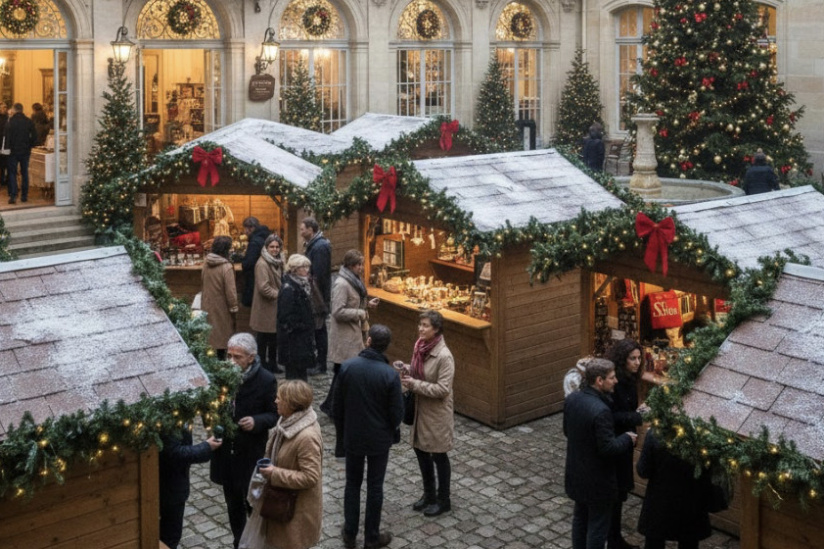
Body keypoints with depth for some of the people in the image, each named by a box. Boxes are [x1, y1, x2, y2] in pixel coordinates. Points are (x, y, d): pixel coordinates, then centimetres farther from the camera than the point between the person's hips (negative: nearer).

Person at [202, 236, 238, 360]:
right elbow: (230, 290, -19)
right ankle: (221, 358, 15)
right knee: (222, 334, 8)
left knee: (209, 331, 18)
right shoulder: (226, 267, -23)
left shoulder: (206, 263, -4)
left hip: (207, 304, 6)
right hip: (221, 306, -6)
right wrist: (234, 307, -10)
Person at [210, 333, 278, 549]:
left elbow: (275, 414, -7)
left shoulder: (266, 381, -15)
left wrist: (257, 421, -25)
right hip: (225, 450, 4)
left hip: (252, 453, -4)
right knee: (233, 504, 19)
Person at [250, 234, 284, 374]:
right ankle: (262, 366, 12)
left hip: (275, 307, 9)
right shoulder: (262, 264, -18)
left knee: (274, 338, 17)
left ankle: (272, 364, 29)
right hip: (265, 308, -9)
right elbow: (263, 288, -24)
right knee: (263, 340, 3)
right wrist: (279, 295, -17)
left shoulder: (278, 262, 12)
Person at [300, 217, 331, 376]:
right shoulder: (313, 245, 12)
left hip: (319, 297, -10)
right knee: (318, 329, 16)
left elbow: (319, 275, -24)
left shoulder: (320, 247, -19)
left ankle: (321, 365, 6)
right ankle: (318, 361, 25)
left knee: (319, 329, -2)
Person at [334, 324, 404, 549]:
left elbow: (337, 403, -2)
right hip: (379, 438, -2)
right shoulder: (390, 374, -20)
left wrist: (341, 429, 14)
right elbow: (397, 413, -13)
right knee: (375, 487, 11)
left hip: (352, 436, 2)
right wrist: (393, 431, 9)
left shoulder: (347, 367, -12)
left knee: (352, 484, 17)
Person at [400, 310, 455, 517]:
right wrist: (407, 371, -6)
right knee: (421, 451, 18)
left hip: (437, 414, -8)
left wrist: (414, 384, -25)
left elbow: (443, 389, -25)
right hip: (420, 409, 8)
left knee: (438, 456, 7)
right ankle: (429, 494, 36)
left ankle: (443, 500, 24)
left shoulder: (444, 356, -24)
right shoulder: (421, 347, 0)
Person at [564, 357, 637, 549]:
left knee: (580, 518, 23)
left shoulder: (571, 399, -6)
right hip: (597, 479, -8)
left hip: (576, 473, 8)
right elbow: (608, 448, -25)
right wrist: (627, 439, -8)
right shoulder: (600, 410, -31)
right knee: (598, 526, 9)